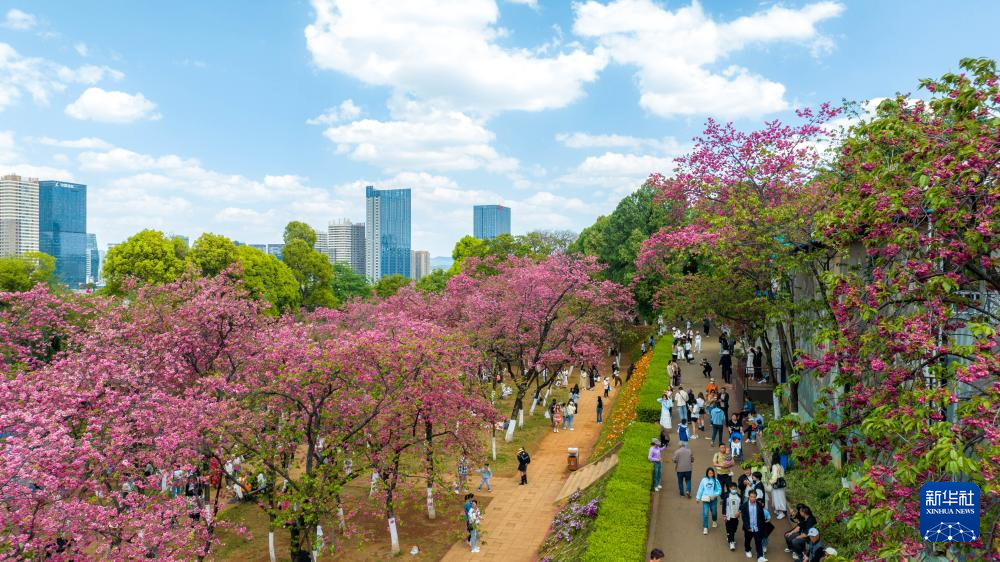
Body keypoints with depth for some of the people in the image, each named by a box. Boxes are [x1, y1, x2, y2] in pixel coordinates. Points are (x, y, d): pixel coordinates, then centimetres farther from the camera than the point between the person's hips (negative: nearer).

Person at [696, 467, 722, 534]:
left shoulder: (716, 480, -5)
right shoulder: (704, 480, -4)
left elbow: (719, 490, -2)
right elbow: (700, 489, 1)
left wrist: (715, 495, -15)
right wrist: (698, 498, 3)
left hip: (713, 499, 1)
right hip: (705, 499, -1)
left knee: (714, 512, 16)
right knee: (705, 513, -7)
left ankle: (714, 521, 48)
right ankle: (705, 528, 1)